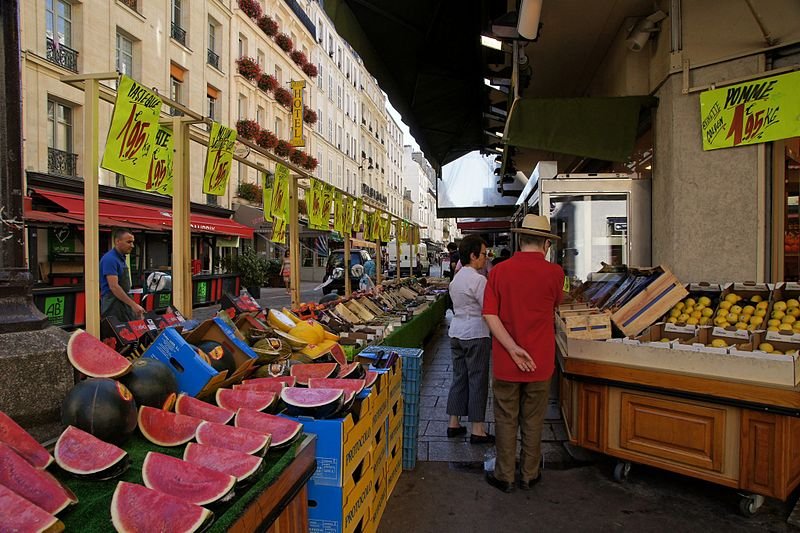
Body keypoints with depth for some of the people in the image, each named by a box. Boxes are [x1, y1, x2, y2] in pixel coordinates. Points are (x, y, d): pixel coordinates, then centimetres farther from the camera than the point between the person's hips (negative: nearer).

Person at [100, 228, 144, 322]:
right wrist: (133, 305, -24)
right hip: (113, 305, -9)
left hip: (124, 303, 9)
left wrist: (133, 305, 17)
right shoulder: (110, 259, -16)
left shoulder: (121, 258, 13)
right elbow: (114, 287, -23)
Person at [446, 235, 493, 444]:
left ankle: (454, 423, 21)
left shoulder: (456, 278, 12)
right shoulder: (478, 280, -16)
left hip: (456, 332, 8)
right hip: (475, 334, -8)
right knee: (478, 380, 1)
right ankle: (477, 430, 8)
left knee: (459, 377, 15)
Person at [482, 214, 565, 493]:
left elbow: (489, 314, -13)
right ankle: (529, 475, 31)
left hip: (505, 362, 0)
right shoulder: (554, 273, -9)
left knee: (506, 419, 13)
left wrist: (513, 349, -15)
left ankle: (504, 476, 26)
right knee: (533, 421, 16)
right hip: (540, 362, 0)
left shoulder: (499, 271, -7)